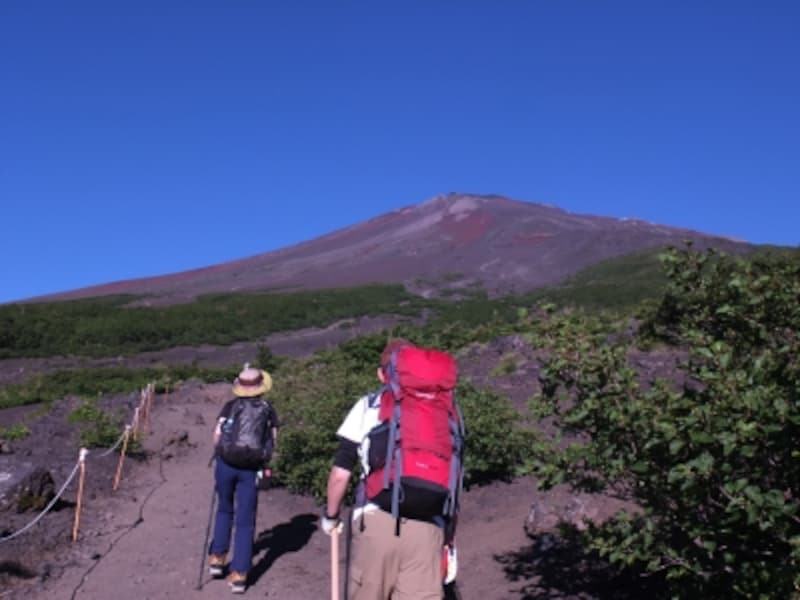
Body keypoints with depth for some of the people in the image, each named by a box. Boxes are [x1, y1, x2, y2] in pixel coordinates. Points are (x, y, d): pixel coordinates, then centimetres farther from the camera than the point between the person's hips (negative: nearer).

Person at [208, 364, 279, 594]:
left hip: (226, 463, 0)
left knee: (224, 510, 24)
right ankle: (239, 574, 5)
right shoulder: (268, 409, 8)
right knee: (245, 520, 6)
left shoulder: (230, 406, 5)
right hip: (252, 469, 0)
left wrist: (219, 453, 13)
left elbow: (216, 435, -3)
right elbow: (273, 441, 3)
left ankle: (217, 558, 24)